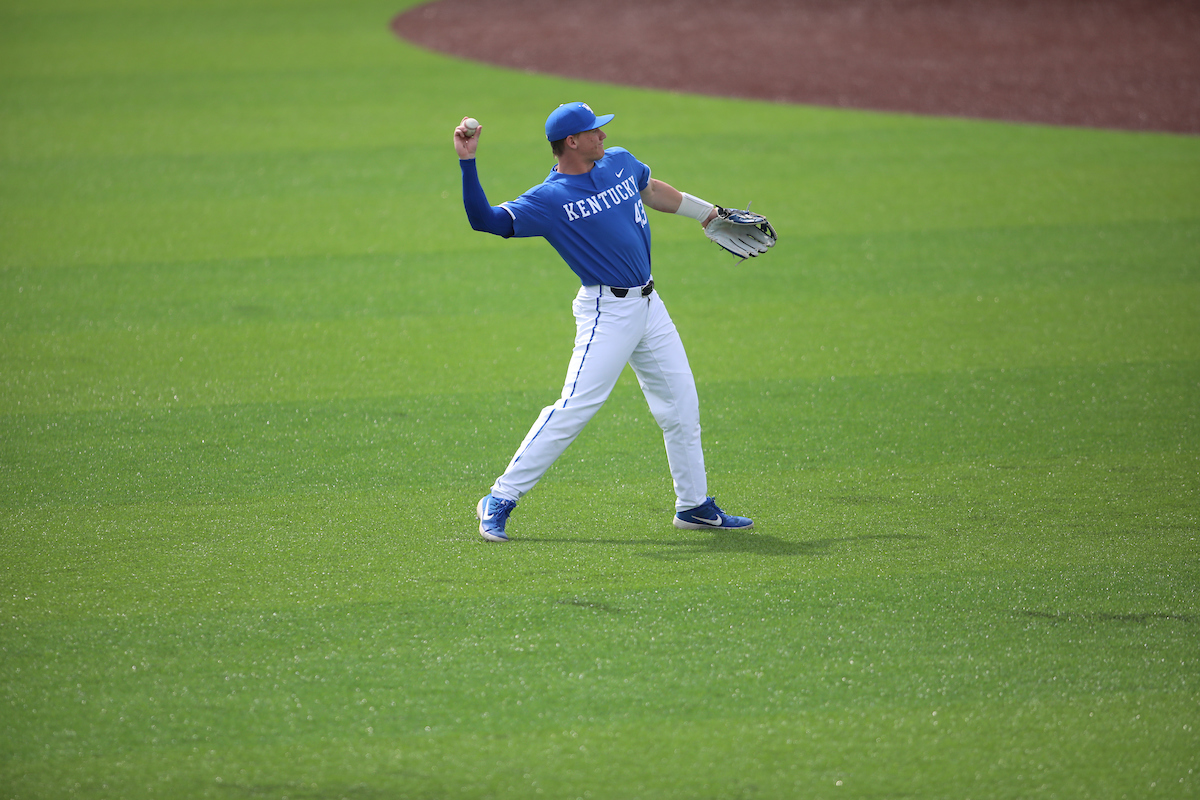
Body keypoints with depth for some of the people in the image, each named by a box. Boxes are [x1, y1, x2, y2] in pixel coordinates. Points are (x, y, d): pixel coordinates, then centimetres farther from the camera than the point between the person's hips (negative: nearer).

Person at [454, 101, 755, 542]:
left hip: (648, 303, 8)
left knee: (681, 406, 12)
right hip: (607, 311, -7)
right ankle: (500, 500, -10)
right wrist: (468, 162, -29)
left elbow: (651, 189, 28)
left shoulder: (619, 162, 8)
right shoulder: (548, 199, -13)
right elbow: (485, 219, -20)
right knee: (574, 408, -16)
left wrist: (704, 211, 39)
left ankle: (694, 506, 25)